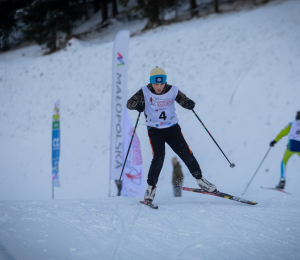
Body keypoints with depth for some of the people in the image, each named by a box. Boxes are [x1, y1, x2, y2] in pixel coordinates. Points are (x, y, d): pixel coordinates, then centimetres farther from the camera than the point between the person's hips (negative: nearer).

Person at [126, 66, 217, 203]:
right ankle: (151, 186, -4)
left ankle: (200, 179, 19)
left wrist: (189, 103, -21)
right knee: (158, 157, -20)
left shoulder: (172, 91, -6)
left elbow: (183, 100, 4)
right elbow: (129, 103, -14)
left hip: (172, 128, 2)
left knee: (187, 155, -2)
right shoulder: (145, 92, -9)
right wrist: (137, 105, -37)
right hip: (154, 130, -2)